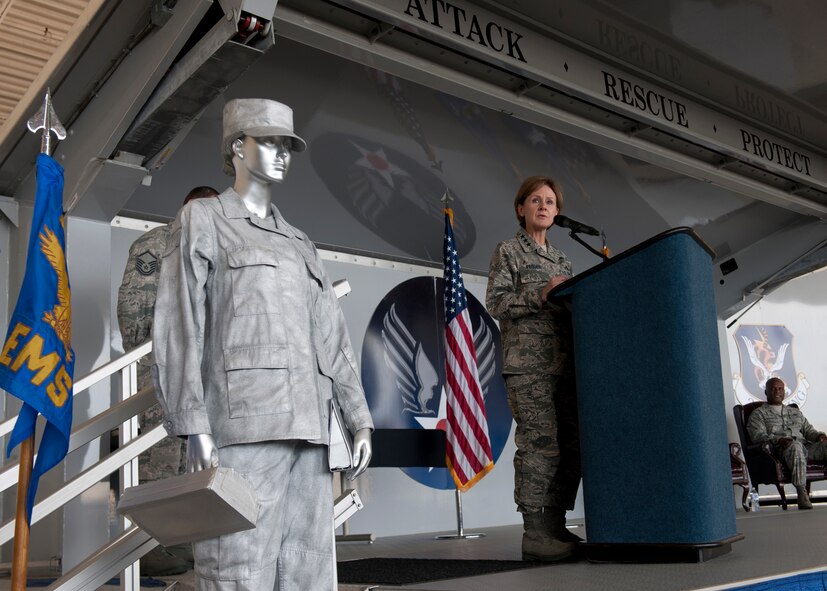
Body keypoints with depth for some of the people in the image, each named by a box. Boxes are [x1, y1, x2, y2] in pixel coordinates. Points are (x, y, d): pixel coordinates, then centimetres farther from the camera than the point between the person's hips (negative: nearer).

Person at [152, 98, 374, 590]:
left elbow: (332, 336, 18)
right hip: (242, 421, -5)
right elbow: (178, 327, -3)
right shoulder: (202, 220, 8)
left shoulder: (299, 244, 23)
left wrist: (359, 419, 9)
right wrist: (194, 426, -13)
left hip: (307, 428, 6)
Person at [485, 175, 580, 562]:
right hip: (528, 361, -6)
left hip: (564, 362, 7)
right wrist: (541, 294, -14)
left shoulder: (562, 260, 25)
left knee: (569, 445, 1)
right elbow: (495, 304, -4)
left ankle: (556, 527, 8)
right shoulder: (507, 252, 7)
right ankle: (534, 534, -10)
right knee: (540, 442, -14)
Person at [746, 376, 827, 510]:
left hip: (806, 447, 5)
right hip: (781, 449, -5)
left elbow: (809, 430, 25)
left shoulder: (796, 412, 34)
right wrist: (778, 440, -18)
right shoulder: (758, 413, 17)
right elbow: (757, 436, 0)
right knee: (795, 445, -40)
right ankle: (801, 493, -41)